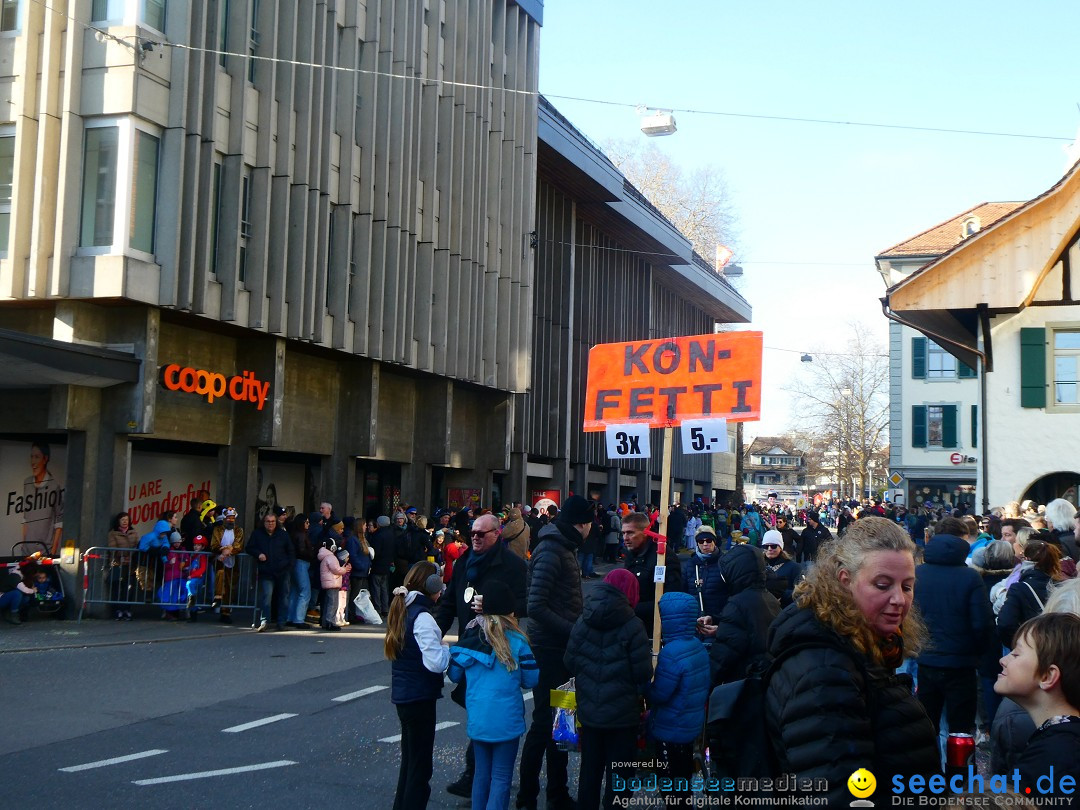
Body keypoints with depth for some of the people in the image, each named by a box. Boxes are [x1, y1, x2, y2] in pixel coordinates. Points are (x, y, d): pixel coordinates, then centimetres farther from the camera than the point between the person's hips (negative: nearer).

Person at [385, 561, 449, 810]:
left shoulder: (401, 610, 8)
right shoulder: (422, 617, -20)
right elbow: (435, 662, -27)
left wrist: (439, 647, 3)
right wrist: (446, 648, -8)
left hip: (402, 695, 9)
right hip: (420, 697, -9)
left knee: (410, 759, 21)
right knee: (421, 764, 2)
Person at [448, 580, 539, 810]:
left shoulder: (468, 636, 0)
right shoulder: (516, 640, -11)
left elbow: (454, 674, 6)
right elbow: (531, 679, -6)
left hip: (477, 719, 4)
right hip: (506, 720, -4)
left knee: (481, 773, 18)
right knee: (501, 778, 3)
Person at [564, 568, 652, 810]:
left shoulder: (581, 624, -3)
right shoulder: (632, 628, -15)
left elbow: (569, 664, 0)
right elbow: (644, 673, -14)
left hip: (588, 712, 4)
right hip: (623, 716, -4)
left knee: (589, 771, 17)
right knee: (619, 774, 7)